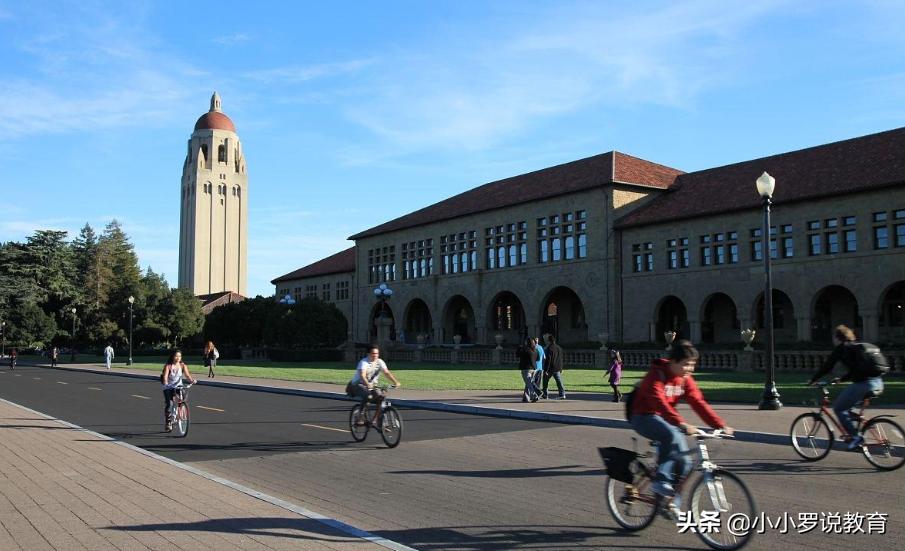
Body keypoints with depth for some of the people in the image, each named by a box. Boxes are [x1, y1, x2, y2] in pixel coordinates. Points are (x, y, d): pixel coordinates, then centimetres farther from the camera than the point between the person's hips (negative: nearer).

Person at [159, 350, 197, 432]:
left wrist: (192, 380, -32)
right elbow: (165, 376, -22)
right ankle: (168, 422, -3)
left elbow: (187, 375, -11)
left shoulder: (183, 366, -1)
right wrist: (165, 381, -43)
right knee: (169, 404, -16)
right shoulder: (168, 366, -8)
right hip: (168, 387, -2)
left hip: (178, 386, 2)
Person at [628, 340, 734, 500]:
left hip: (661, 418, 7)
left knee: (684, 462, -7)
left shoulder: (685, 379, -1)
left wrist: (721, 425, -17)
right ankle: (661, 481, -28)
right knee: (672, 435, -35)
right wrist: (682, 424, -49)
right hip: (643, 417, -7)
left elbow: (699, 403, -6)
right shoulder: (656, 376, -23)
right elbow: (660, 404, -36)